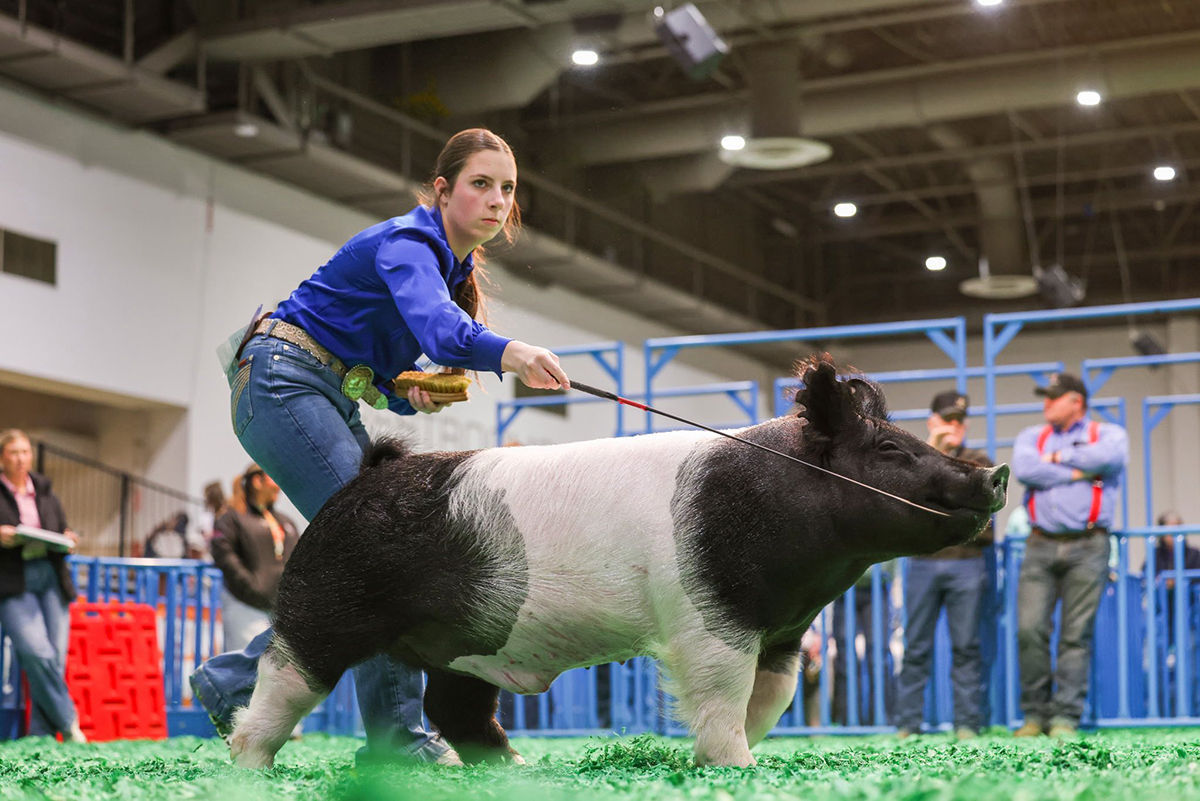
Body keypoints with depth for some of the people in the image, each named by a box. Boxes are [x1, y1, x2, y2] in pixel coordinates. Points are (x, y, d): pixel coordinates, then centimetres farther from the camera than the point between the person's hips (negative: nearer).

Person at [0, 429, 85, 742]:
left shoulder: (46, 494, 18)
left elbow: (63, 530, 23)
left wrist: (68, 540, 2)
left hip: (51, 578, 4)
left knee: (56, 659, -6)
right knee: (38, 653, -21)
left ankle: (41, 735, -1)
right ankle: (68, 721, -4)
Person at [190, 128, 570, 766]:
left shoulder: (453, 265, 13)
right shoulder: (407, 242, -16)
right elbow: (436, 326, -40)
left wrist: (414, 394, -6)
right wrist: (509, 353, -59)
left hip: (332, 401, 10)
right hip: (284, 383, -10)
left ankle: (233, 685, 12)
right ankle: (396, 738, -11)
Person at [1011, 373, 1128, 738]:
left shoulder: (1108, 434, 11)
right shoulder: (1032, 437, 18)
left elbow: (1109, 458, -14)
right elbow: (1024, 469, -4)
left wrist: (1059, 456, -2)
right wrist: (1079, 472, -4)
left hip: (1087, 547, -2)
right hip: (1041, 546, 2)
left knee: (1076, 636, -5)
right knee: (1029, 629, -9)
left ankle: (1066, 716, -1)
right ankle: (1035, 713, 2)